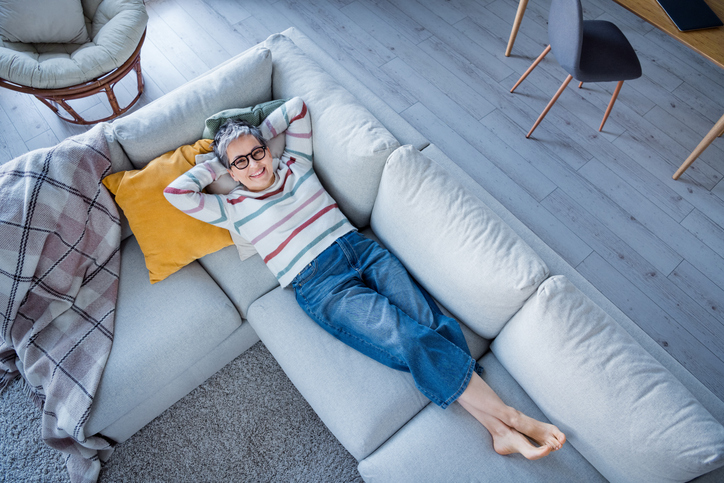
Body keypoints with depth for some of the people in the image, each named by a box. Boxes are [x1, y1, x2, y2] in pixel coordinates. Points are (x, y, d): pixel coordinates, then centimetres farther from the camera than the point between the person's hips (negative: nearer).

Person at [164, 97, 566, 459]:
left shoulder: (294, 165, 18)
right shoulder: (234, 209, 9)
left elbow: (297, 107, 27)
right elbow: (176, 192, 2)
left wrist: (258, 135, 24)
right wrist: (216, 164, 13)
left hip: (360, 249, 5)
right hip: (321, 286, -4)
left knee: (431, 321, -16)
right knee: (409, 338, -23)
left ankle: (499, 429, -14)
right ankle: (504, 414, -14)